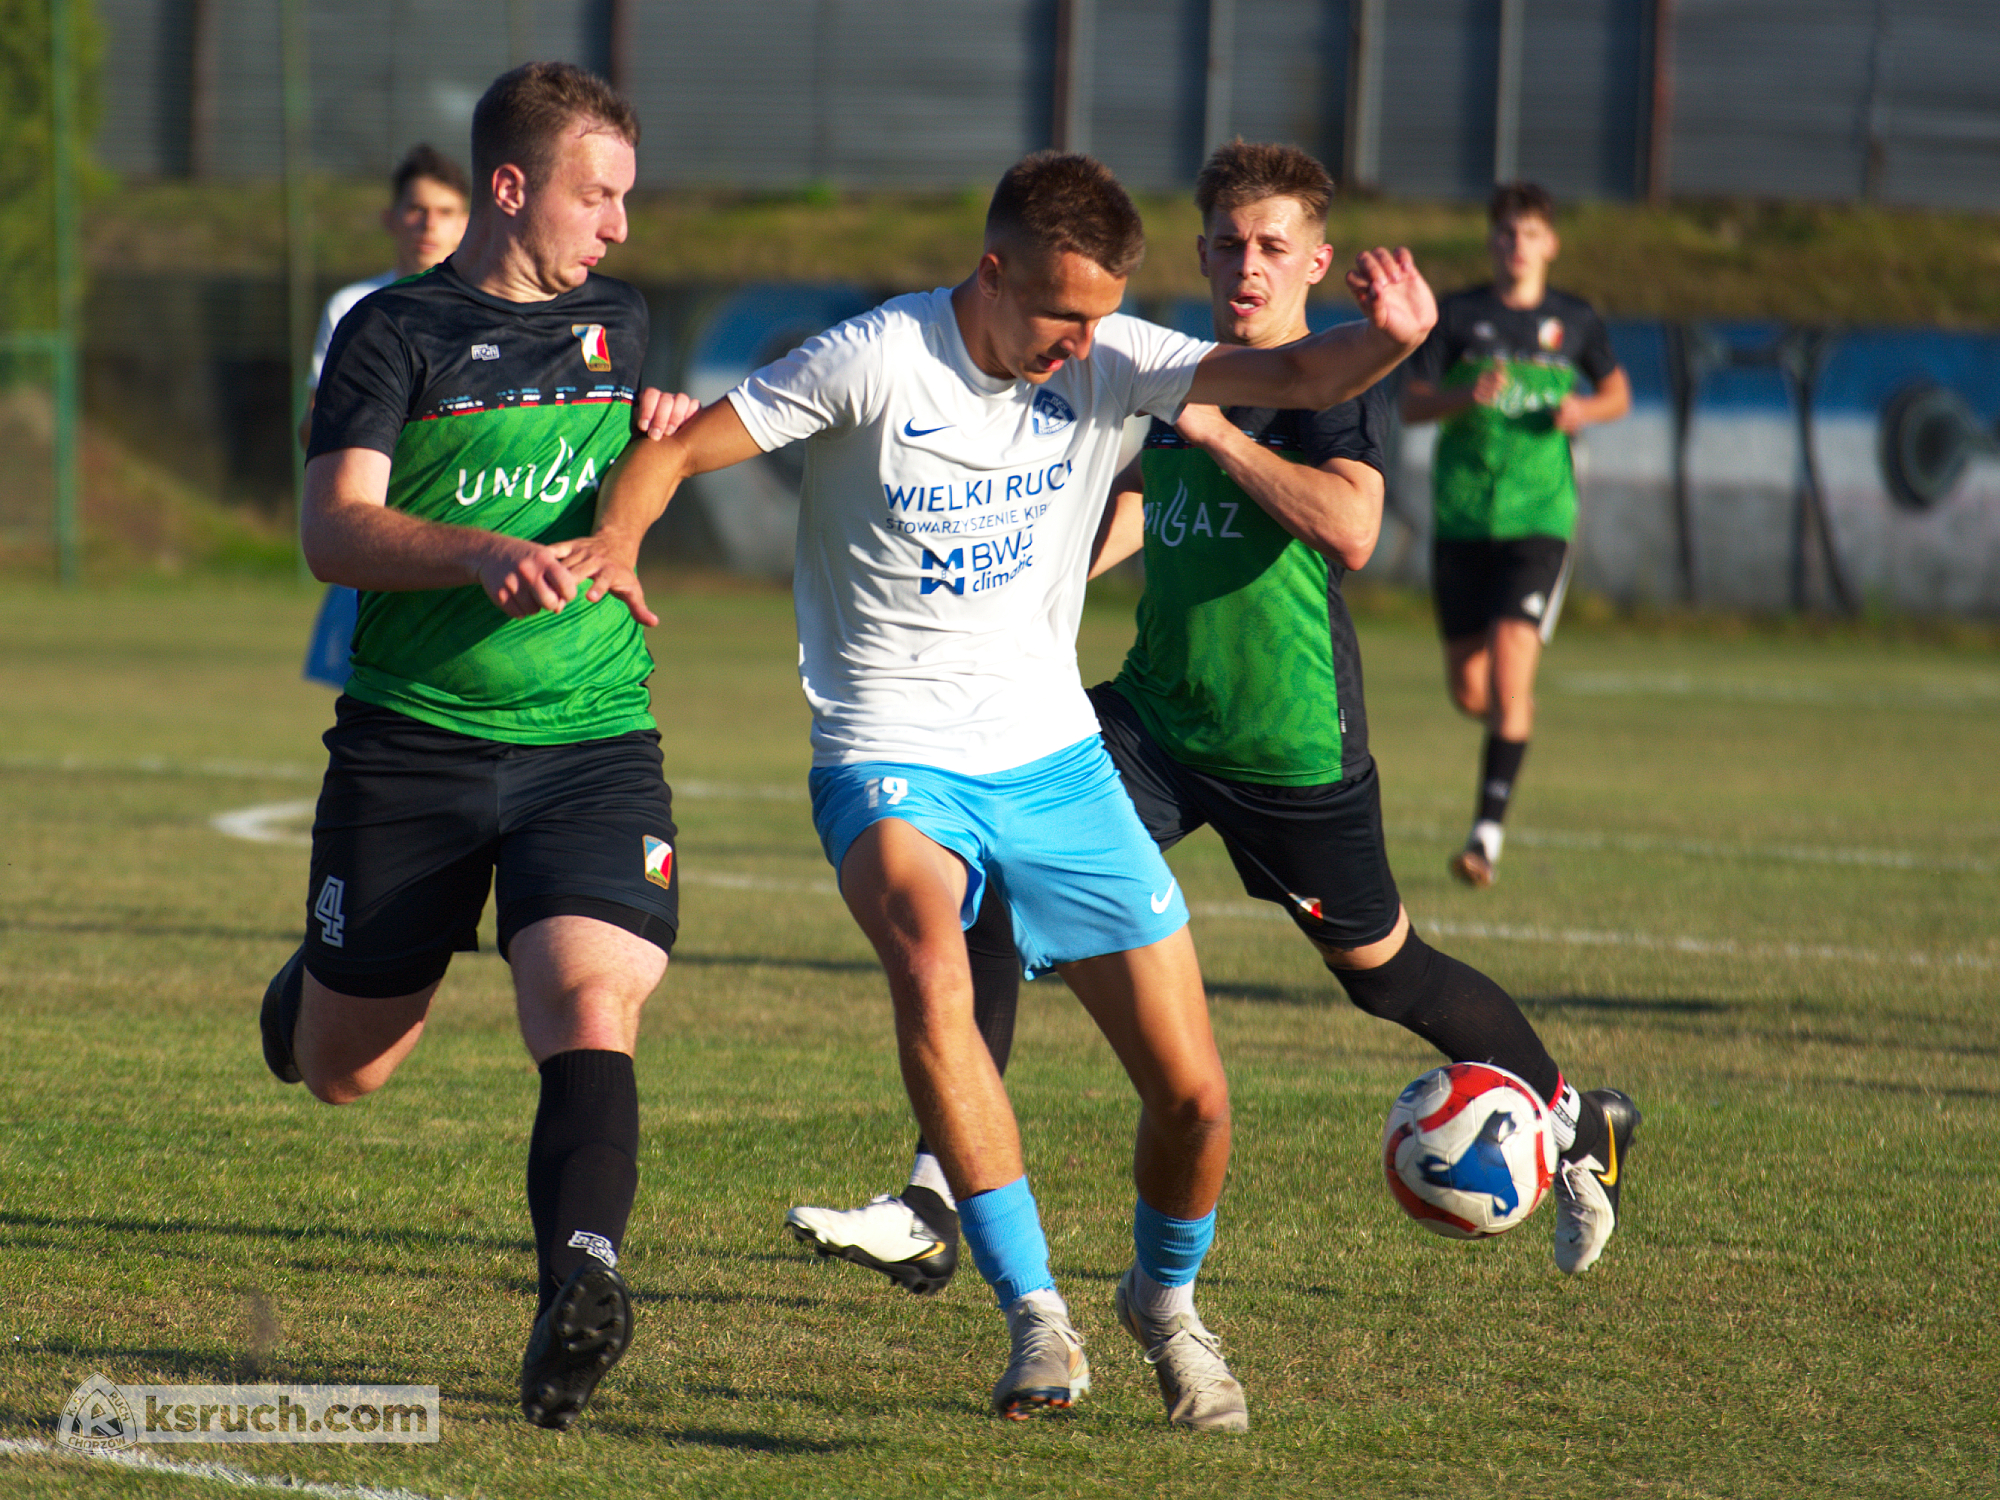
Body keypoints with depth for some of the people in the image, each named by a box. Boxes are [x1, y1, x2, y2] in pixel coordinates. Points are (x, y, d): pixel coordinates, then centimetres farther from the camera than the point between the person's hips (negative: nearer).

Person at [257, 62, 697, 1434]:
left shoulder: (620, 324, 14)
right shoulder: (396, 333, -2)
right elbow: (336, 531, -16)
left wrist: (667, 446, 19)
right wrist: (483, 554, -30)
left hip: (594, 745, 2)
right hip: (410, 743, -2)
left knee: (591, 1016, -23)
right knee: (341, 1070, 10)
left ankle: (579, 1283, -35)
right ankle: (311, 984, 45)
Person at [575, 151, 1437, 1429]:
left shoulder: (1108, 363, -2)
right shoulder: (879, 362, -13)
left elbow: (1294, 378, -10)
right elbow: (682, 450, -9)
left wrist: (1387, 342, -32)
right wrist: (615, 540, -29)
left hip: (1053, 757, 4)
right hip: (894, 759, -4)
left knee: (1193, 1095, -1)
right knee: (930, 960, -37)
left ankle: (1167, 1298, 32)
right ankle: (1035, 1312, -29)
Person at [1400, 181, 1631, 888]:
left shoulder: (1574, 321, 6)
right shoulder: (1458, 314, 3)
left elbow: (1617, 391, 20)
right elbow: (1410, 403, 2)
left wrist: (1585, 410, -3)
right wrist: (1467, 396, -18)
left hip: (1539, 518, -1)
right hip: (1462, 517, 1)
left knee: (1510, 669, -17)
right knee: (1468, 690, 5)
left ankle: (1488, 830, -15)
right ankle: (1513, 724, 42)